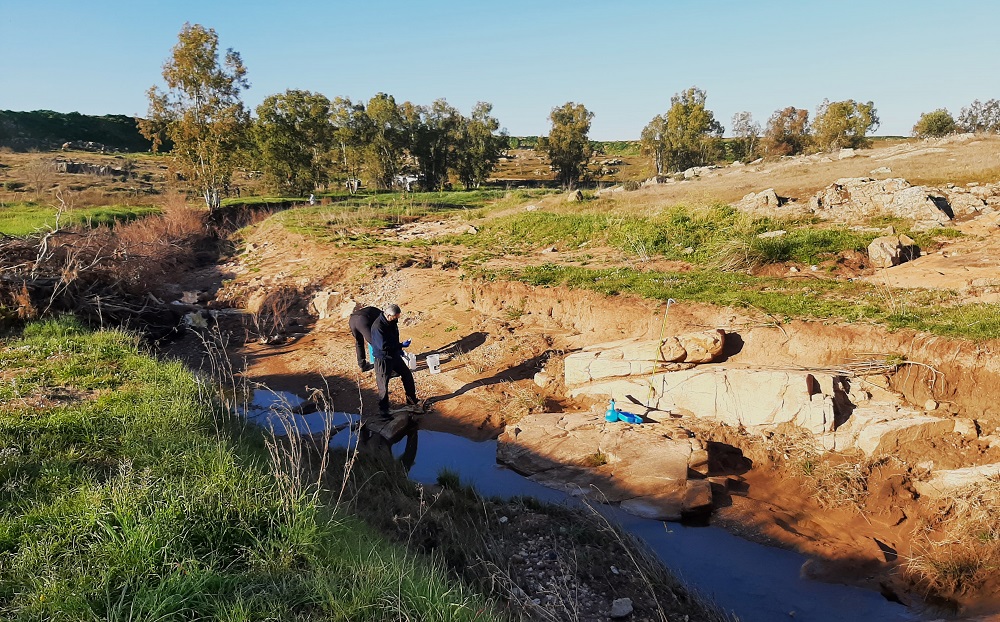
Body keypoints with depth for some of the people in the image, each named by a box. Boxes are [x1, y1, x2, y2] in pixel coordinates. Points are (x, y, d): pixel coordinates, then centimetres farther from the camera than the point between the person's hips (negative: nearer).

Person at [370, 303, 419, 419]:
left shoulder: (391, 322, -1)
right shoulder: (378, 327, -29)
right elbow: (384, 346, -31)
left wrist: (399, 349, 14)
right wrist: (401, 345, -23)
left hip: (395, 356, 9)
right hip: (383, 359, -9)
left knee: (407, 376, 16)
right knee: (383, 386, 2)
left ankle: (412, 400, 35)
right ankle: (383, 411, 17)